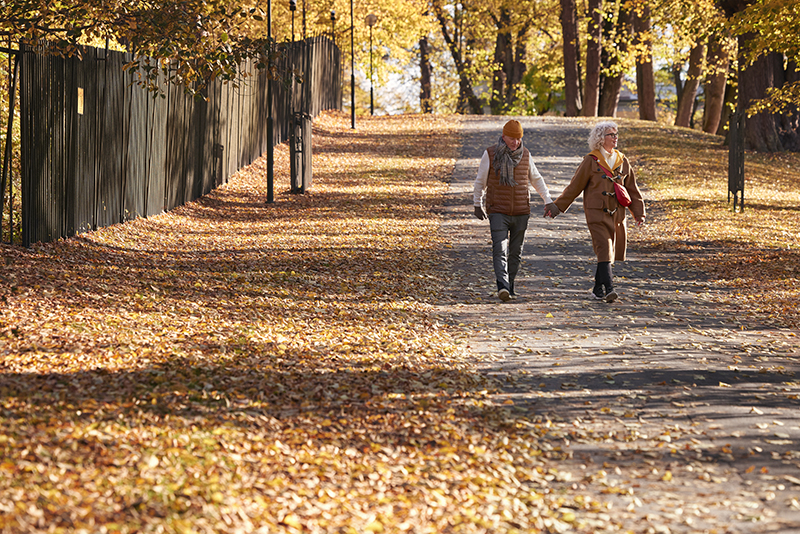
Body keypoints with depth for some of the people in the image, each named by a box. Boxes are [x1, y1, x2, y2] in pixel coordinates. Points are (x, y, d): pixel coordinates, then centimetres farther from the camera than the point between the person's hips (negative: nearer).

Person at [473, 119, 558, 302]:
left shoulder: (525, 155, 6)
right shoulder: (490, 154, -2)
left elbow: (536, 179, 18)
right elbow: (480, 181, 9)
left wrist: (548, 200, 13)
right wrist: (477, 204, 12)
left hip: (521, 213, 3)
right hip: (498, 212, -3)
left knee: (516, 252, 7)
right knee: (500, 250, -16)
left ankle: (510, 285, 19)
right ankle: (502, 286, -27)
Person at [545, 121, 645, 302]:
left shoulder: (622, 161, 11)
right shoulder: (591, 161, -2)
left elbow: (632, 188, 18)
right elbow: (575, 186, 3)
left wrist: (639, 212, 13)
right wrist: (557, 207, 2)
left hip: (617, 213, 5)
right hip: (597, 213, -5)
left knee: (611, 252, 6)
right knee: (604, 250, -16)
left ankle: (598, 290, 17)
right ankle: (608, 289, -25)